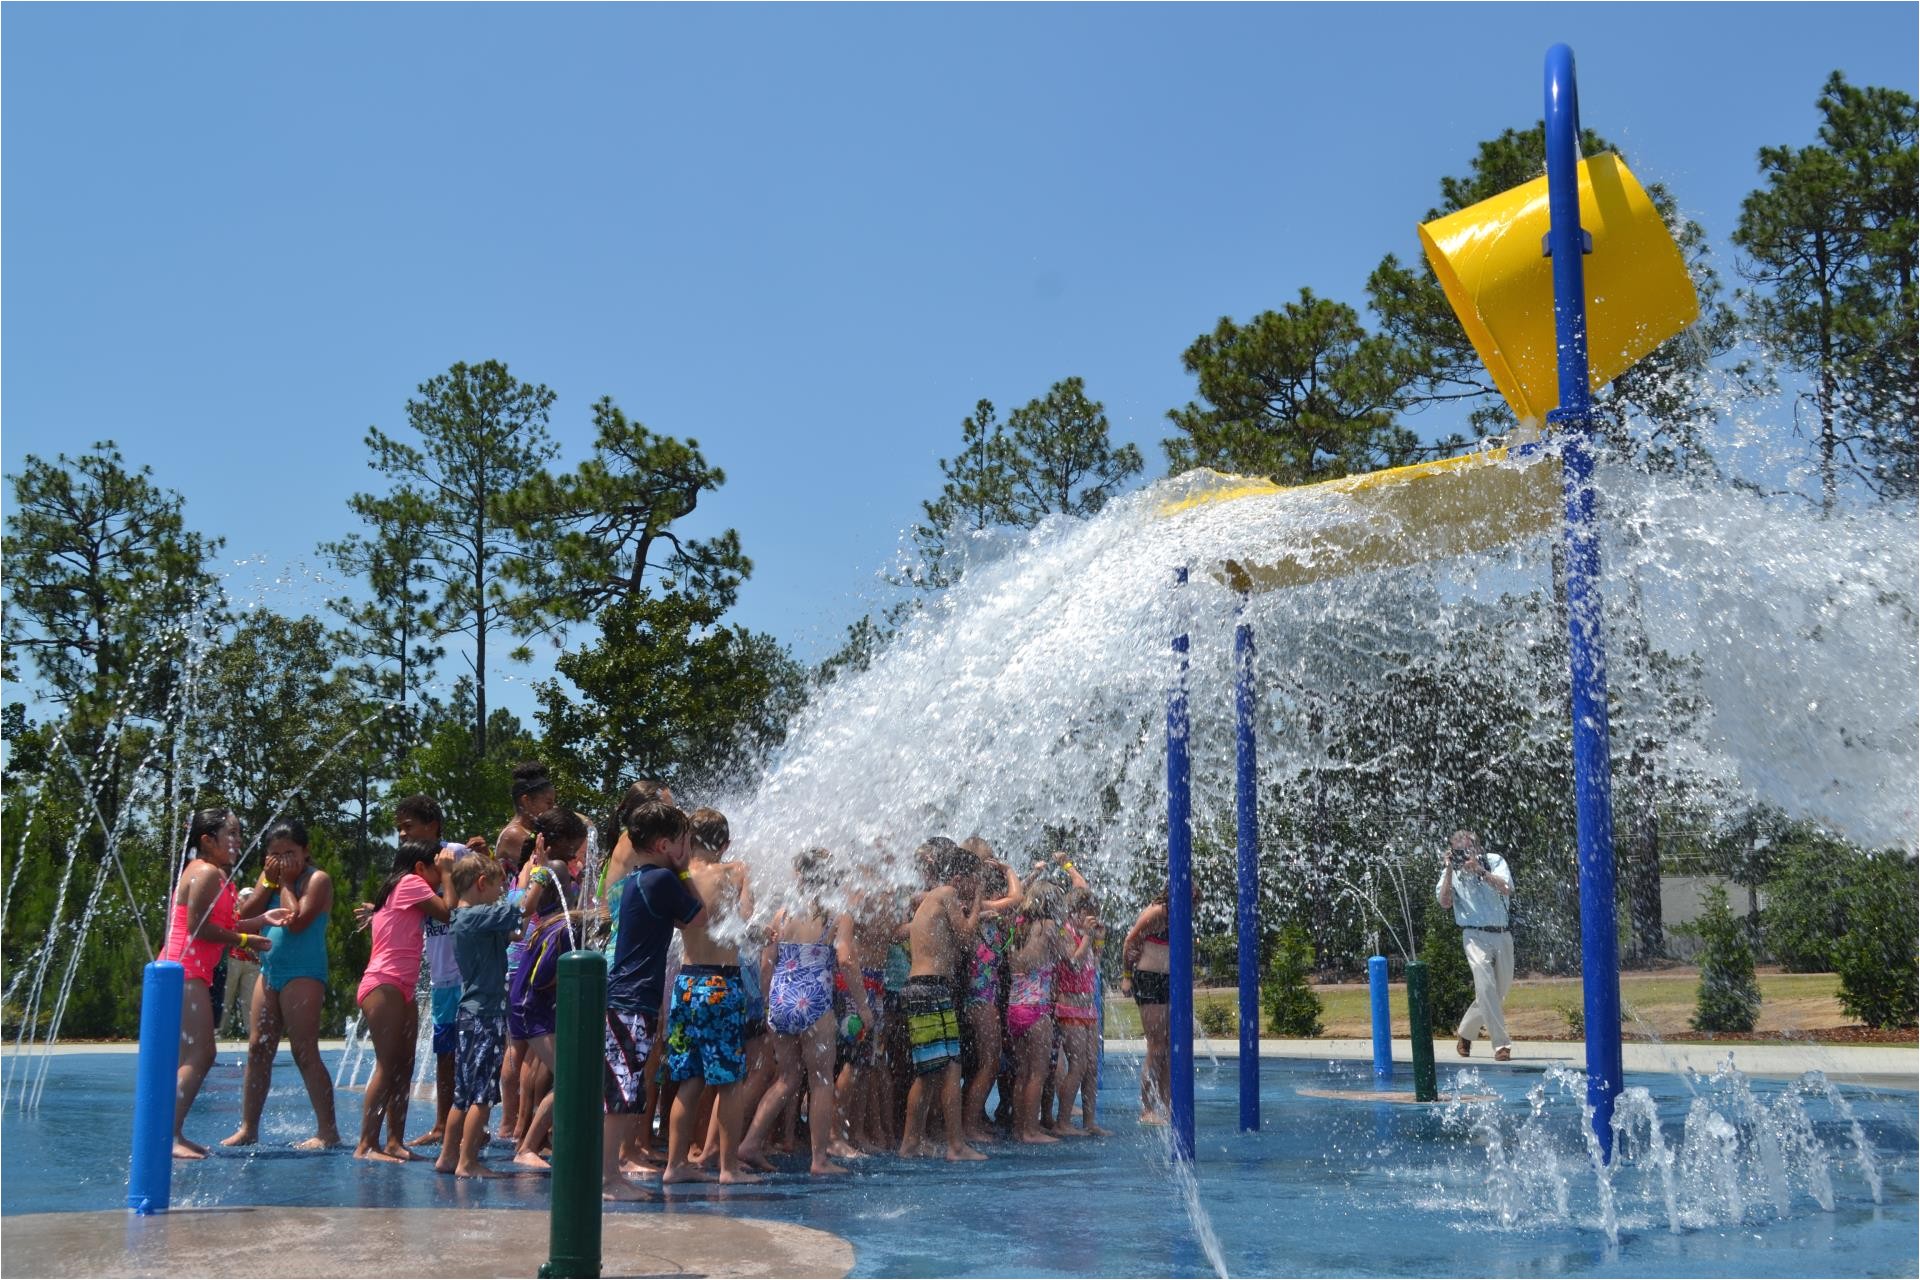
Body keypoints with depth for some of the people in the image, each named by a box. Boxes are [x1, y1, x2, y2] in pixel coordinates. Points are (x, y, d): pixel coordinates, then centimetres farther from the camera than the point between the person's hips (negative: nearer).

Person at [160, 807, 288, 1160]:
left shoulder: (215, 874, 21)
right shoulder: (207, 872, -10)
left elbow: (222, 925, 18)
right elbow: (198, 925, -18)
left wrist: (262, 919, 7)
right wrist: (246, 940, -12)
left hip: (192, 973, 11)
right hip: (185, 969, -11)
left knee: (197, 1057, 12)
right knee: (197, 1056, -15)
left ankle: (174, 1134, 15)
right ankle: (170, 1136, -19)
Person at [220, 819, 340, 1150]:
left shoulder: (317, 879, -6)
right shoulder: (269, 876, 15)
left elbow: (297, 921, -20)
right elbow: (245, 914, 3)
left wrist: (285, 882, -10)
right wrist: (269, 881, -4)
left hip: (303, 974, -7)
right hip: (270, 970, 7)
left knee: (305, 1053, -9)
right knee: (258, 1050, 6)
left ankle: (328, 1131, -7)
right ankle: (248, 1128, 13)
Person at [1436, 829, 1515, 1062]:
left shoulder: (1494, 861, 4)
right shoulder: (1451, 871, 5)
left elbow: (1507, 889, -13)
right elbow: (1444, 901, -8)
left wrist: (1479, 870, -20)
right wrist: (1449, 871, -14)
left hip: (1502, 936, 2)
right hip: (1475, 935, -2)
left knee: (1500, 990, 9)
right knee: (1486, 986, -20)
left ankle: (1465, 1032, 29)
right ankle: (1501, 1044, -19)